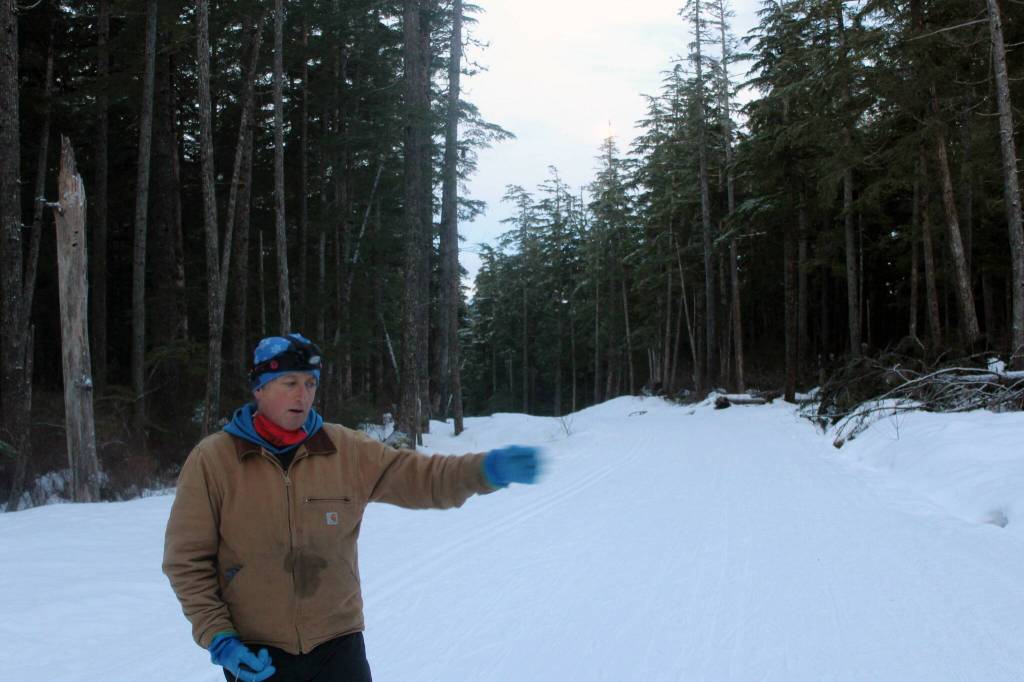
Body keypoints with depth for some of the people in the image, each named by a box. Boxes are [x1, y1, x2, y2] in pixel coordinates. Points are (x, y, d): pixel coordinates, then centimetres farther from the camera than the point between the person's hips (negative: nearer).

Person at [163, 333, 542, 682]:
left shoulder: (344, 451, -2)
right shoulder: (212, 460, -8)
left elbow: (420, 477, -8)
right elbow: (188, 560, -4)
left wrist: (485, 470, -25)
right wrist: (216, 636, -13)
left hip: (337, 644, 2)